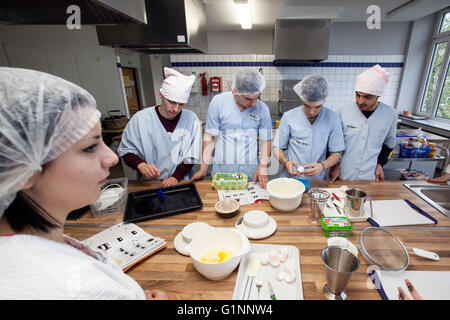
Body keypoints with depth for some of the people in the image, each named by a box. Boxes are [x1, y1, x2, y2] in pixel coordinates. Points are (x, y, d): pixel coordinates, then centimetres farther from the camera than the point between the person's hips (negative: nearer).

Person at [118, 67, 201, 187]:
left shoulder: (191, 119, -3)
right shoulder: (140, 119, -5)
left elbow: (191, 155, -1)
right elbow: (126, 150, 3)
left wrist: (176, 177, -12)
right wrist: (140, 164, -15)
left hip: (181, 182, 0)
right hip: (148, 183, 1)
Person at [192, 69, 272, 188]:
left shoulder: (262, 108, -4)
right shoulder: (218, 102, -8)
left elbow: (266, 140, 3)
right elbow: (210, 137, -6)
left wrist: (263, 166, -11)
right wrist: (203, 168, -8)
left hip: (250, 172, 1)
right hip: (221, 169, -1)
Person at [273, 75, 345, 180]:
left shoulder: (332, 118, -1)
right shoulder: (289, 116, -3)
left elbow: (337, 153, 4)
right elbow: (277, 148, 3)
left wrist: (322, 166, -15)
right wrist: (286, 162, -16)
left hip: (317, 180, 1)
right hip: (289, 177, -1)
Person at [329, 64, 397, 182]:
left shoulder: (390, 115, -3)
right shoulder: (342, 110, -10)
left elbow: (388, 143, 13)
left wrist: (380, 163, 2)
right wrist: (334, 165, -7)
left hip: (369, 177, 1)